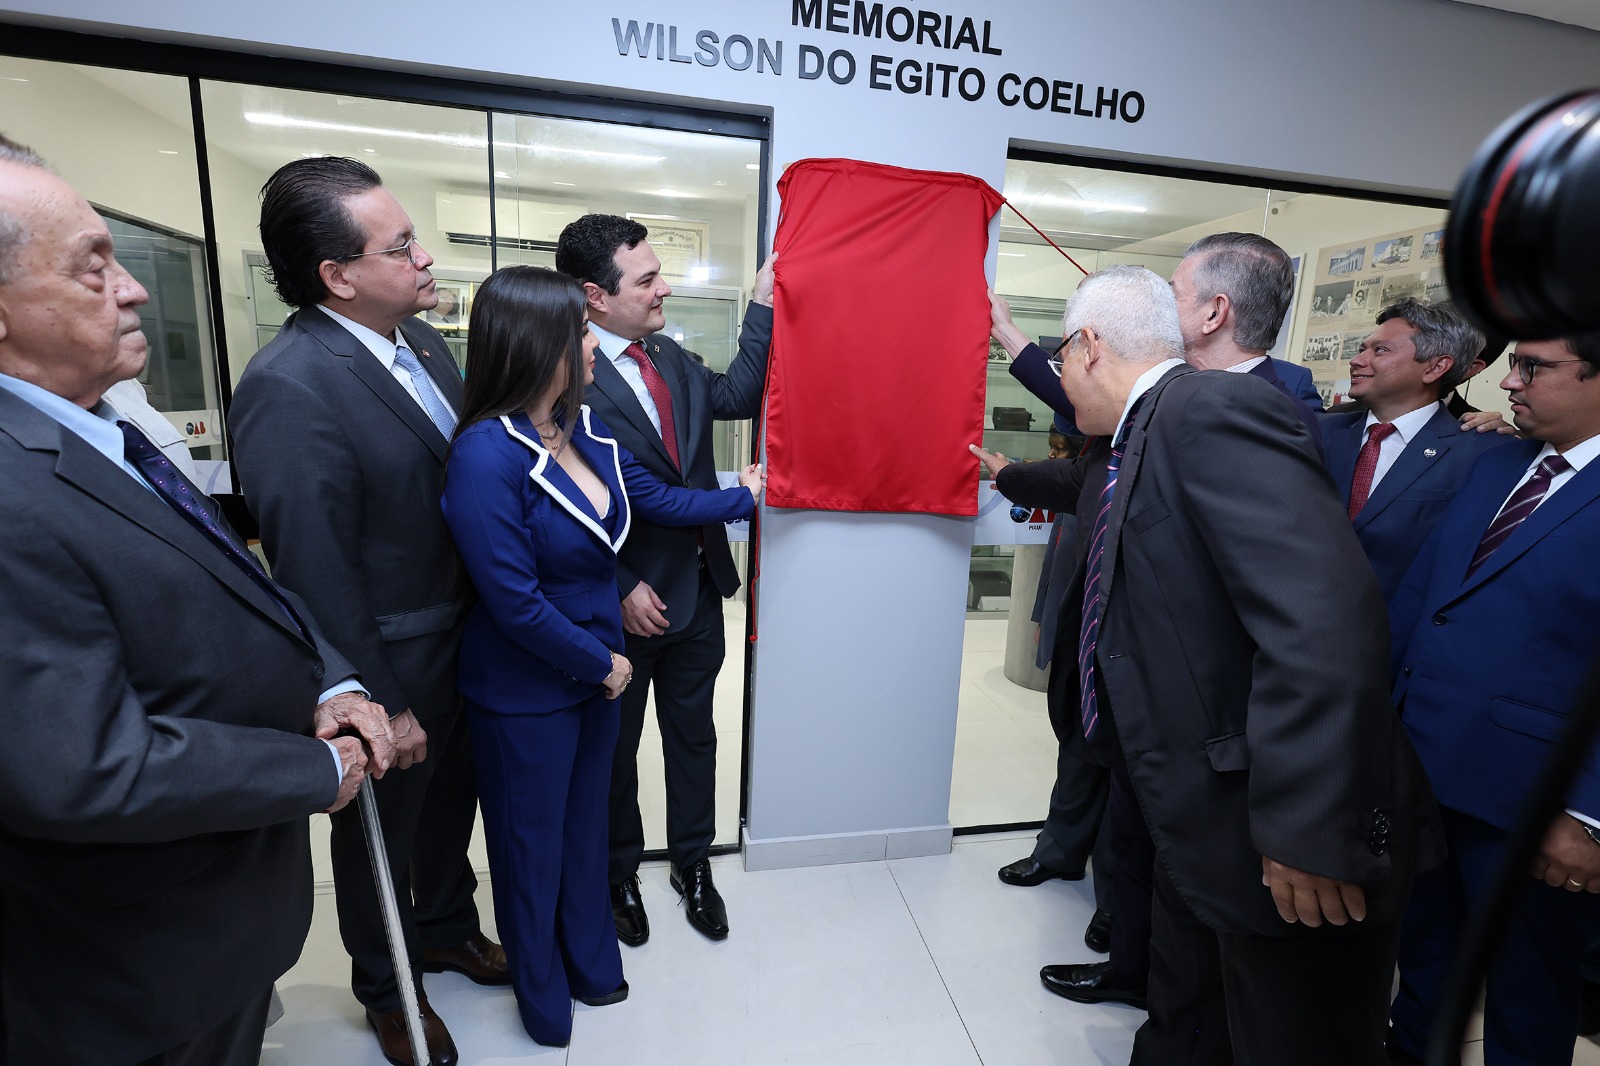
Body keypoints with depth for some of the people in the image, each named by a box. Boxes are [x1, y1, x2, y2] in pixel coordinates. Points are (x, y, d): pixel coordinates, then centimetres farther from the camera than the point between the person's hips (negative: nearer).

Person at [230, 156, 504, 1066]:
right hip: (391, 664, -7)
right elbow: (317, 576, -23)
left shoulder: (421, 338, 0)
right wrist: (381, 707, -16)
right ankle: (388, 989, 47)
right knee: (383, 830, 19)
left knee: (450, 802, 26)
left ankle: (447, 929, 54)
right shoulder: (288, 390, -26)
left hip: (462, 639, 7)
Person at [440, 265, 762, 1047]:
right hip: (525, 695, -6)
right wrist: (602, 664, -13)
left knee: (586, 822, 24)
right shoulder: (487, 455, -26)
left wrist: (743, 496, 18)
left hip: (596, 669, 7)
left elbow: (656, 499, 9)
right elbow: (515, 602, -24)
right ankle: (543, 1000, 45)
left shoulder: (584, 428, -4)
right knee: (532, 843, 17)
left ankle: (590, 963, 50)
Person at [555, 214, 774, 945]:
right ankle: (618, 873, 43)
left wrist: (761, 307, 4)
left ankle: (692, 862, 44)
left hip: (698, 591, 7)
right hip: (624, 603, -7)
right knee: (614, 747, 17)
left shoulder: (668, 356, 5)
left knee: (694, 734, 21)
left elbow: (737, 396, 10)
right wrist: (621, 590, -19)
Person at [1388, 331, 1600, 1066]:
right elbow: (1419, 587, 10)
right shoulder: (1498, 463, 7)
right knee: (1422, 948, 25)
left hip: (1526, 799, -6)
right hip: (1421, 762, 6)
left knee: (1526, 991, 17)